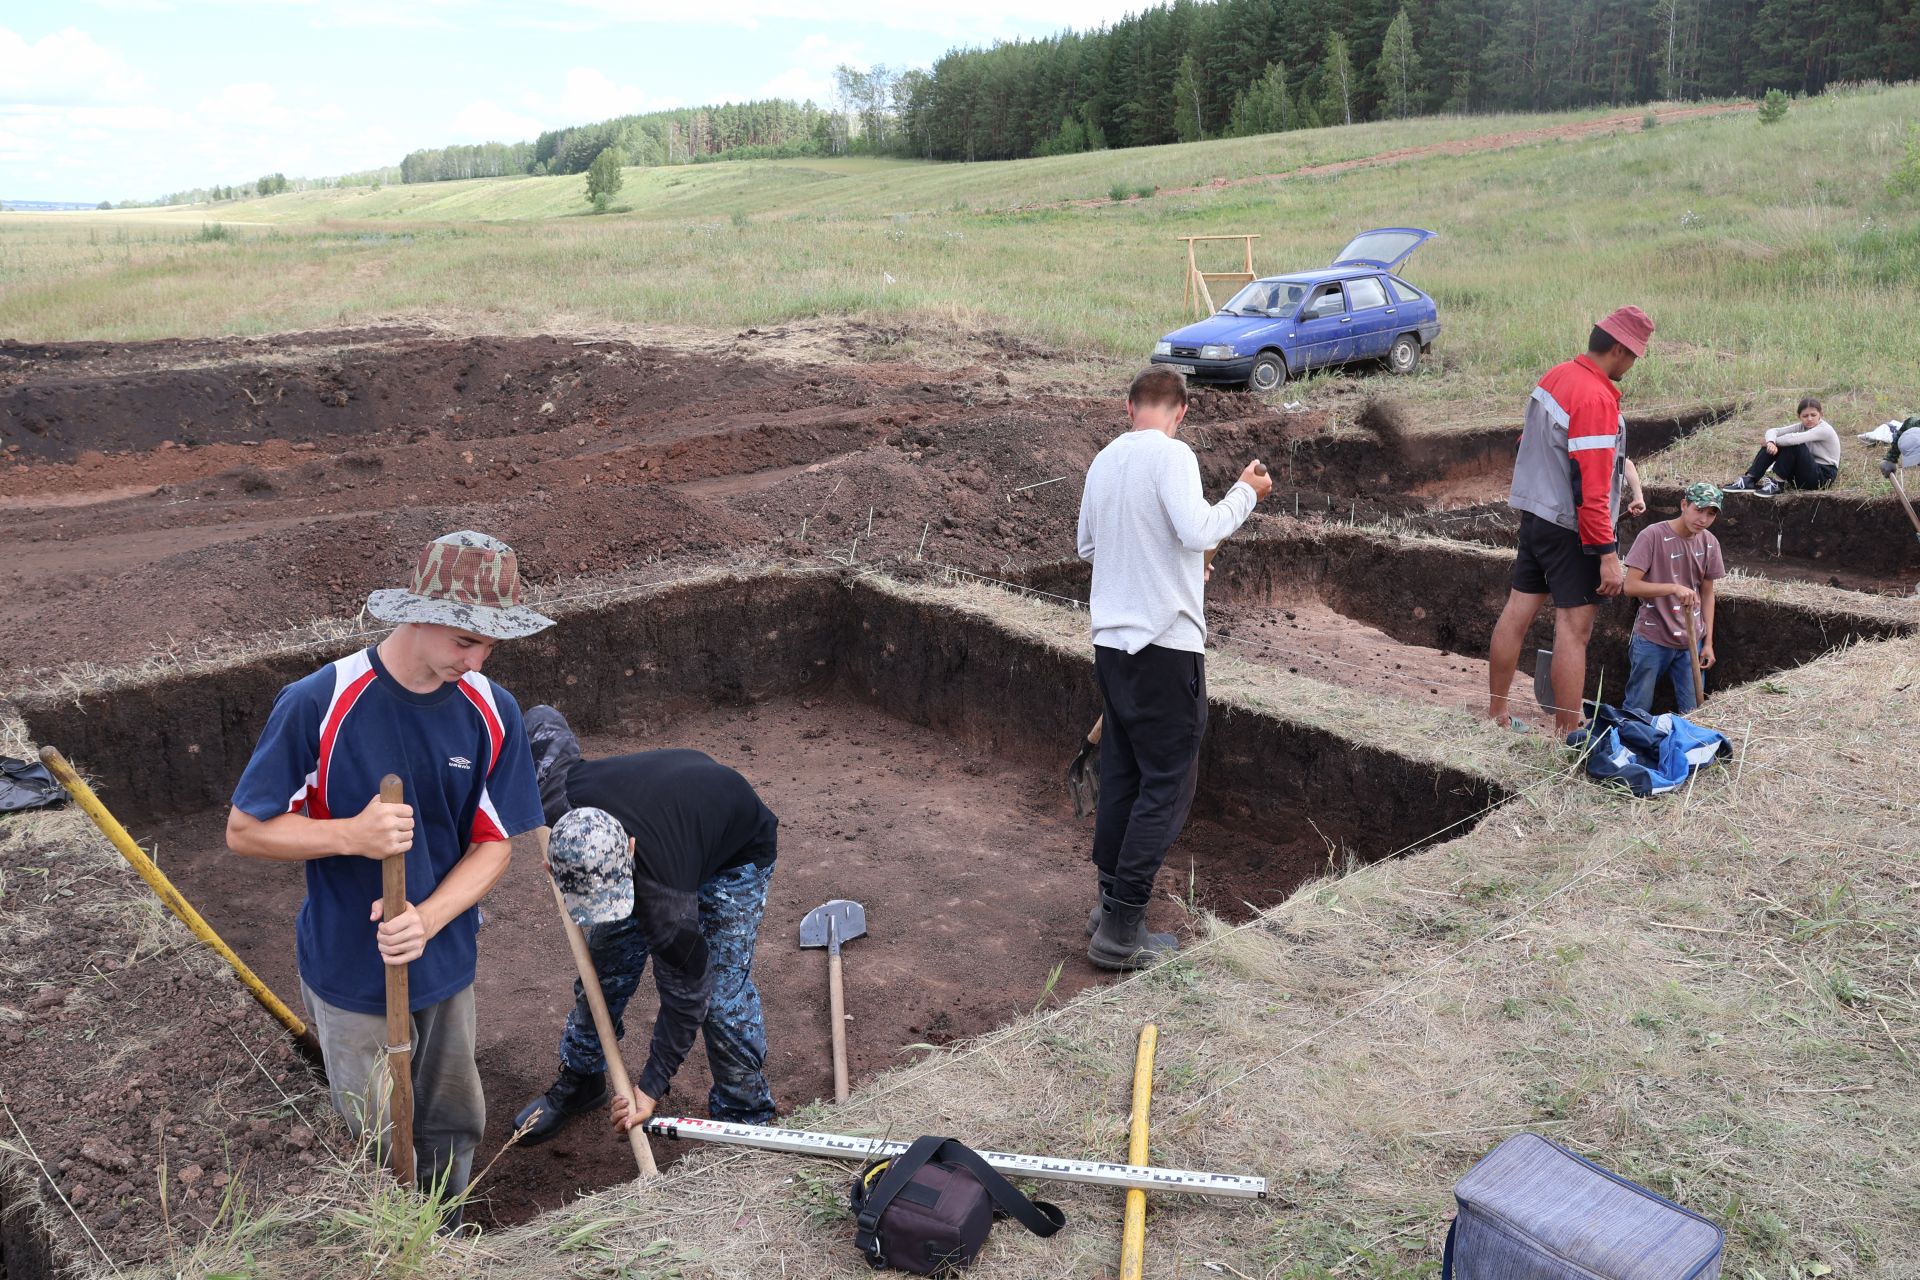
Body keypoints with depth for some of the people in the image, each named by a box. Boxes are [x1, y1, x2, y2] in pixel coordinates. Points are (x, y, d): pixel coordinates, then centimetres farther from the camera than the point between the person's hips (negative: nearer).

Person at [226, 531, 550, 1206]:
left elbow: (495, 843, -4)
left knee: (453, 1127, 20)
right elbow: (245, 831, -12)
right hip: (350, 973, -3)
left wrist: (427, 919, -21)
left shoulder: (492, 714, -10)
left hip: (446, 966, 3)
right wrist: (351, 835, -29)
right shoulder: (317, 705, -21)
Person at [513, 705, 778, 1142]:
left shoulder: (663, 893, -45)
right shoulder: (560, 795, -35)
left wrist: (651, 1087, -20)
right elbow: (543, 717, -13)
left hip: (736, 856, -6)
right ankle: (579, 1079, 28)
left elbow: (686, 991, -30)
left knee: (721, 994, -11)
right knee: (604, 963, 7)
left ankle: (744, 1115, 8)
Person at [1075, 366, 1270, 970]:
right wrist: (1246, 491, -8)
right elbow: (1198, 530, -23)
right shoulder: (1170, 454, -11)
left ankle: (1113, 903, 23)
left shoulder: (1104, 460, 12)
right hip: (1164, 643, -8)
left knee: (1121, 776, 15)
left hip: (1112, 641, 8)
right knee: (1167, 784, -1)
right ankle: (1121, 931, 0)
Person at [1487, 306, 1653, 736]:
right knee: (1573, 629, -4)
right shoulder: (1597, 398, -21)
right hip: (1571, 529, -9)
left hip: (1533, 515, 9)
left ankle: (1495, 714, 22)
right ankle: (1567, 734, 1)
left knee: (1517, 612, 12)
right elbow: (1591, 487, -24)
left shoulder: (1554, 376, 7)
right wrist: (1608, 555, -22)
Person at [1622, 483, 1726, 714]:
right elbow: (1631, 586, -18)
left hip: (1691, 642, 4)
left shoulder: (1709, 543, 3)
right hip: (1652, 641, -4)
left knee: (1692, 713, 4)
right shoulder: (1652, 536, -13)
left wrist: (1708, 642, 8)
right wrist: (1674, 588, -31)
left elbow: (1707, 593, 11)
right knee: (1638, 711, 3)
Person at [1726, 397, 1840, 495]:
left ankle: (1776, 483, -23)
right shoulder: (1802, 427, 4)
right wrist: (1771, 442, -28)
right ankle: (1750, 480, -18)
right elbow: (1772, 431, -6)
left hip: (1824, 476, -7)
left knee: (1794, 444, -28)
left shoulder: (1825, 430, -17)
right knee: (1773, 445, -9)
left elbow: (1793, 439, -33)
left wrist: (1776, 442, -16)